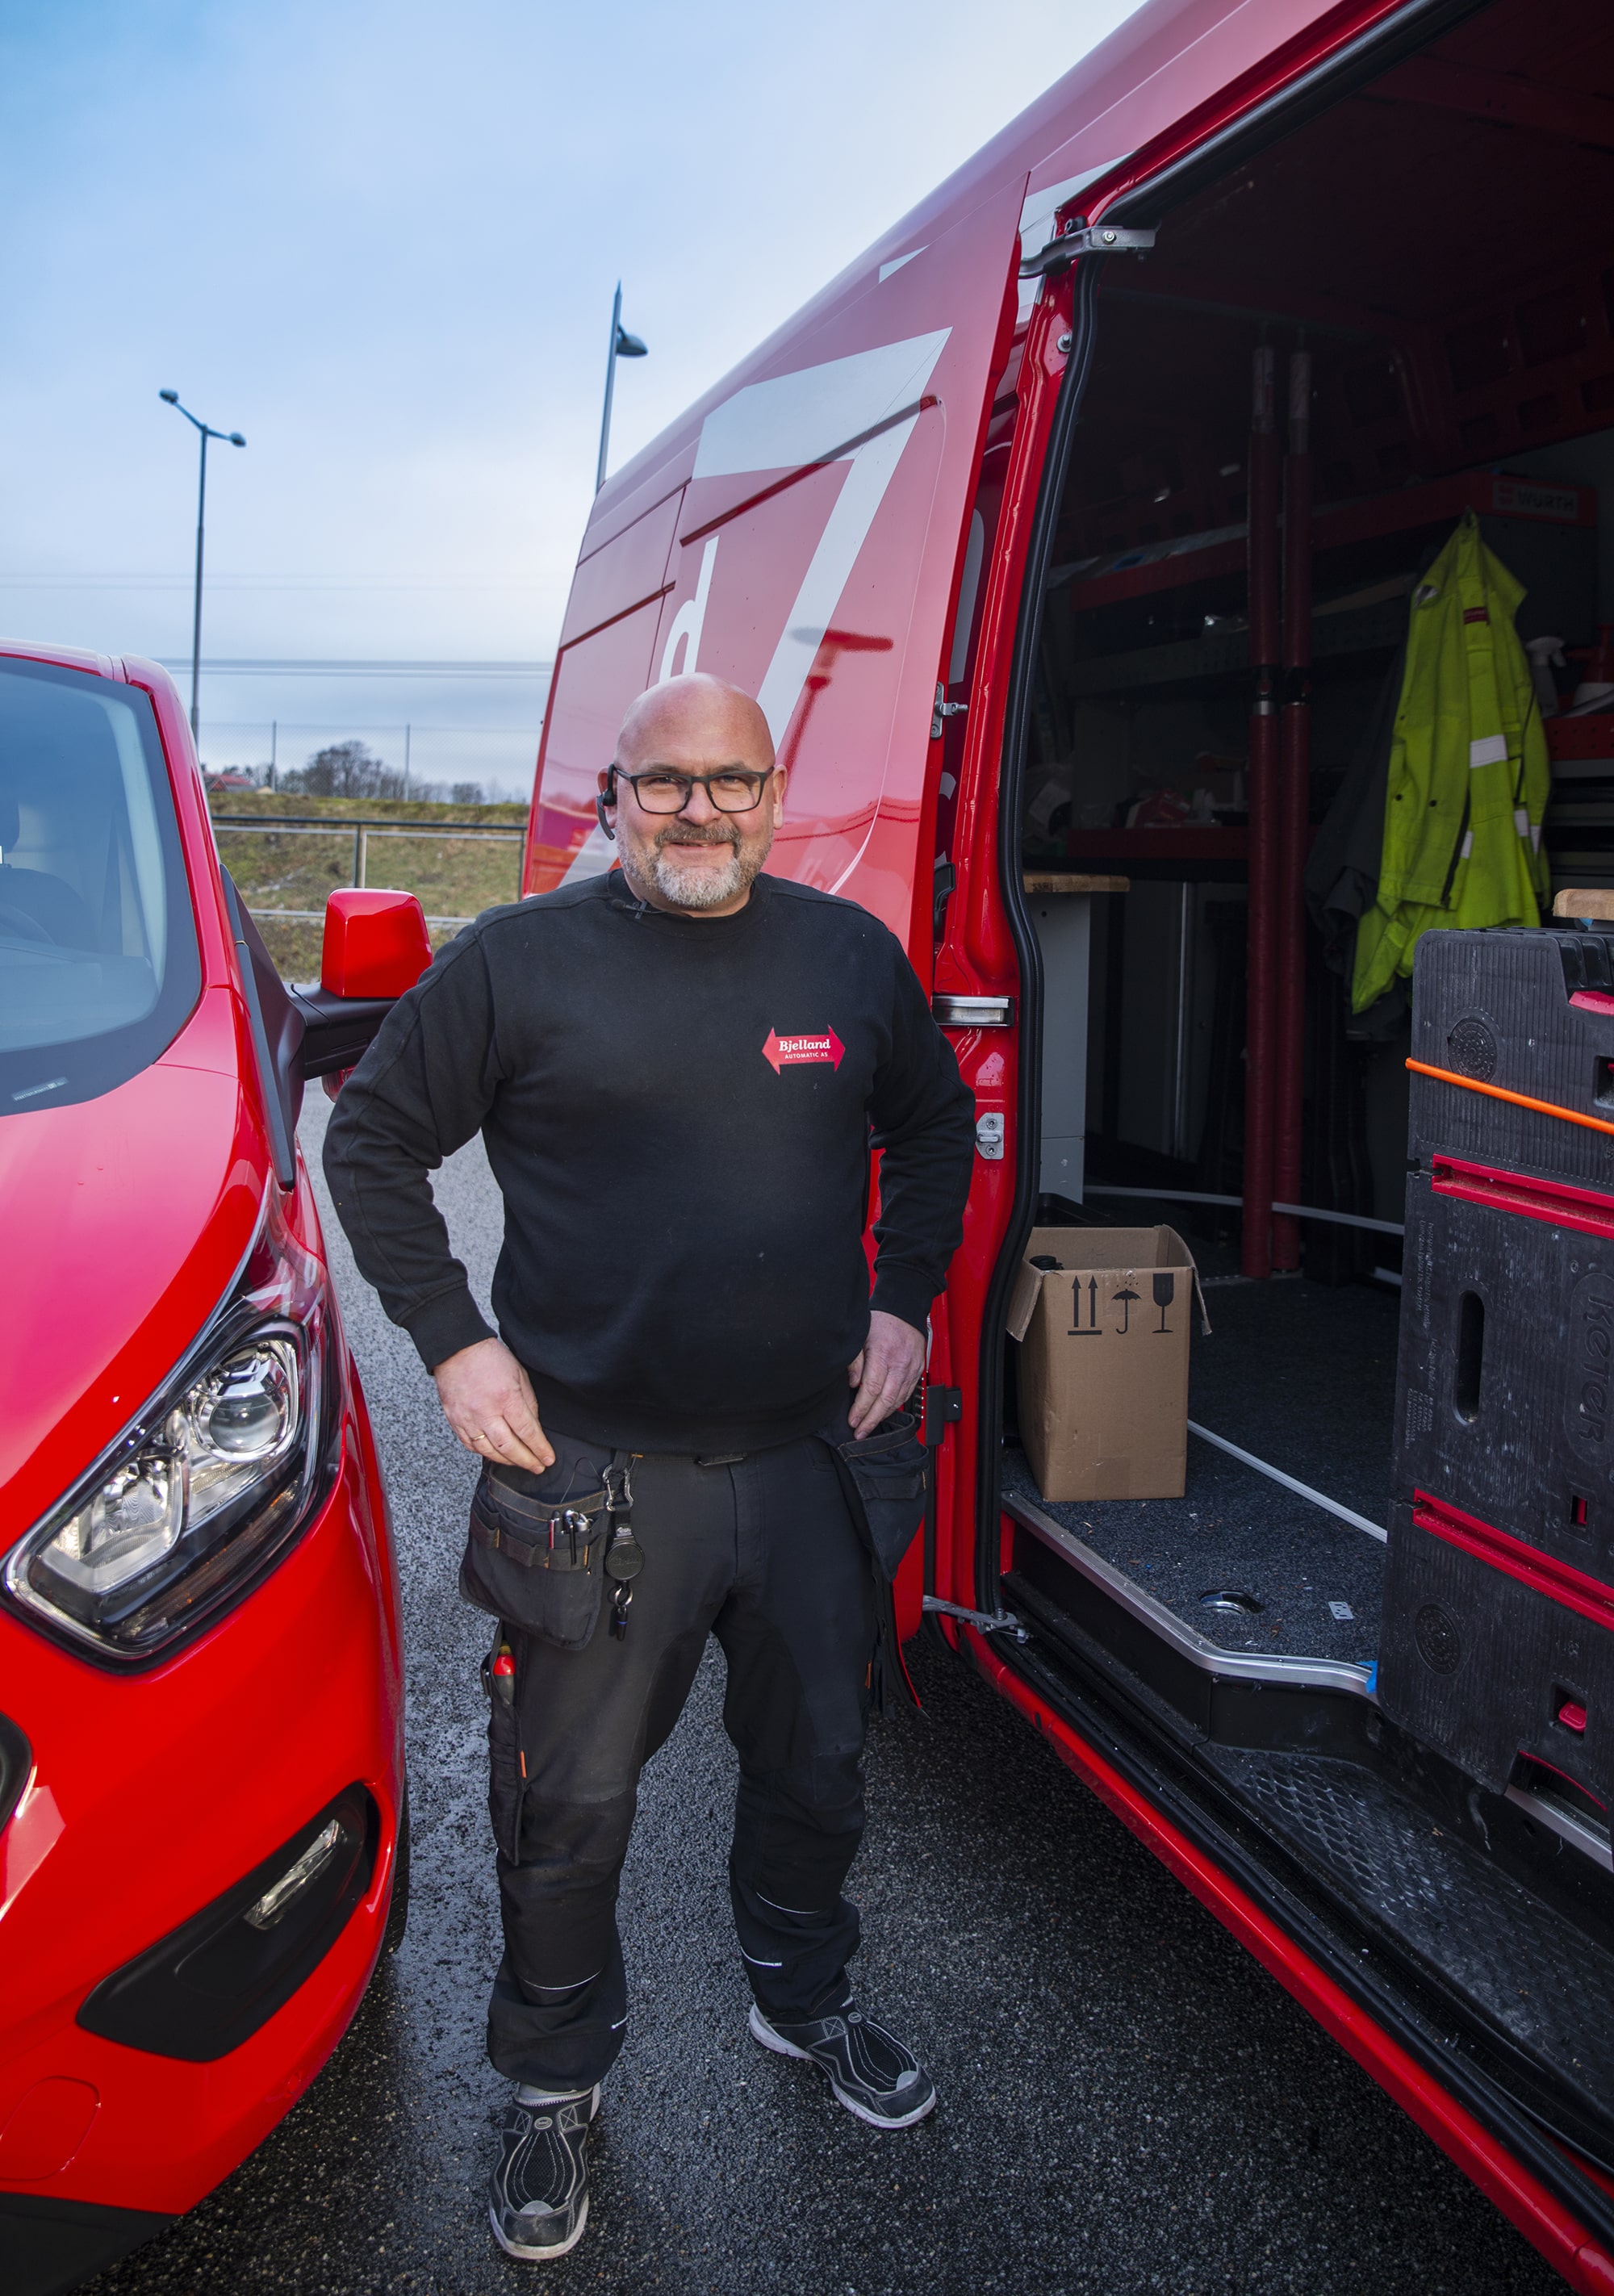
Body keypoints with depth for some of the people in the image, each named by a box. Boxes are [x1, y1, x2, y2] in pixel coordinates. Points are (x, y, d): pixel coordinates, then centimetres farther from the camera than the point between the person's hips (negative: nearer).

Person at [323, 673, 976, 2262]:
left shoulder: (853, 955, 4)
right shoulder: (516, 962, -7)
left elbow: (933, 1129, 18)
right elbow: (373, 1140, 0)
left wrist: (904, 1301, 8)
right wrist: (451, 1343, -7)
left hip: (810, 1456, 4)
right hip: (593, 1469, -3)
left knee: (818, 1760, 20)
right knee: (569, 1801, 10)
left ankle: (804, 1999, 48)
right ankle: (555, 2081, 36)